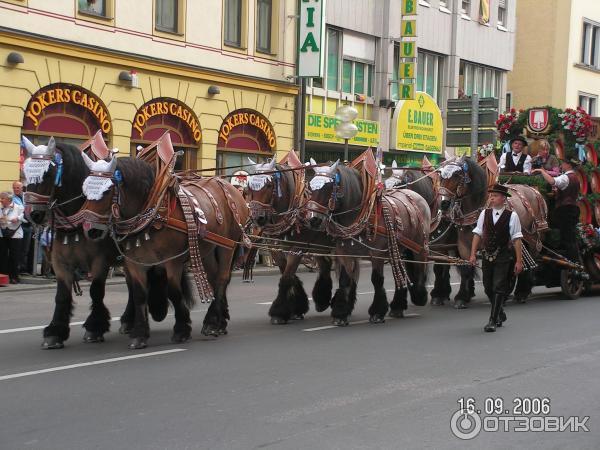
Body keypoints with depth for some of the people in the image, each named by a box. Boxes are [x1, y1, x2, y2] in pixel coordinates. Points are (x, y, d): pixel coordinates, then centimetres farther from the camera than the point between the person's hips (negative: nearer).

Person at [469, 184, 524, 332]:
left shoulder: (512, 216, -6)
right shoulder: (485, 213, 5)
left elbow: (517, 240, -6)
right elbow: (478, 234, 5)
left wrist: (519, 261, -8)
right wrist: (473, 254, -1)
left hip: (503, 256, -4)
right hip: (487, 256, 4)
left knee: (499, 288, -7)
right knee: (488, 288, 12)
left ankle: (493, 321, -3)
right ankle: (500, 314, 35)